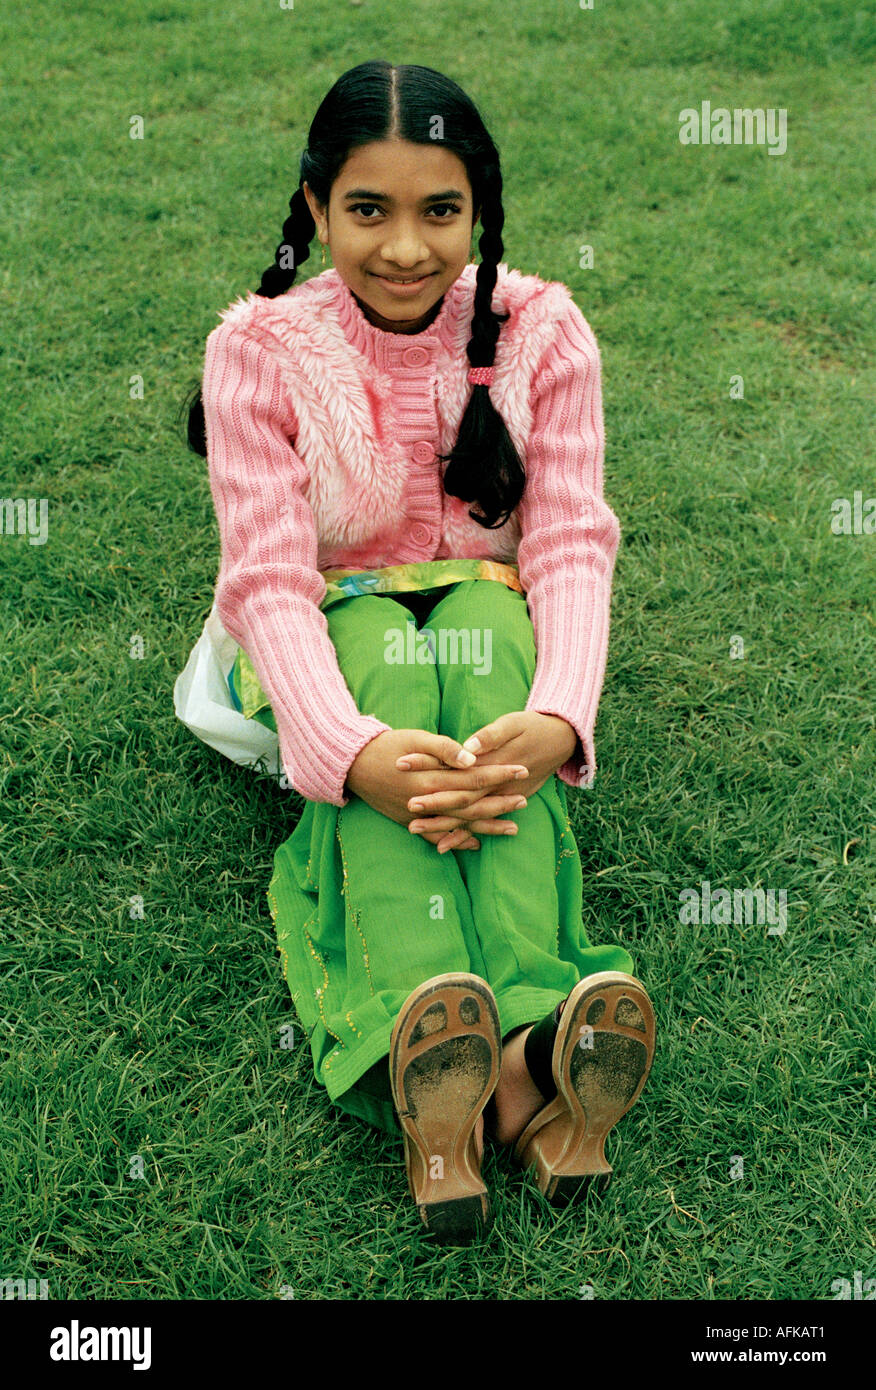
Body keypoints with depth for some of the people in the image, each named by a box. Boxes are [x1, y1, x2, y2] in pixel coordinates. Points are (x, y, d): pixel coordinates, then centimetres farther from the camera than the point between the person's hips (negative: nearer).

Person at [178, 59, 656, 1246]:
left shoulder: (541, 330, -7)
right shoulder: (259, 349, -12)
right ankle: (427, 1054, -56)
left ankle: (532, 1037, -52)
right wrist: (349, 750, -42)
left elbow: (573, 545, -16)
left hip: (492, 626, 1)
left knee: (481, 620, -34)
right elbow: (269, 575, -22)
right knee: (385, 643, -36)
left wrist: (558, 719, -38)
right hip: (332, 645, -1)